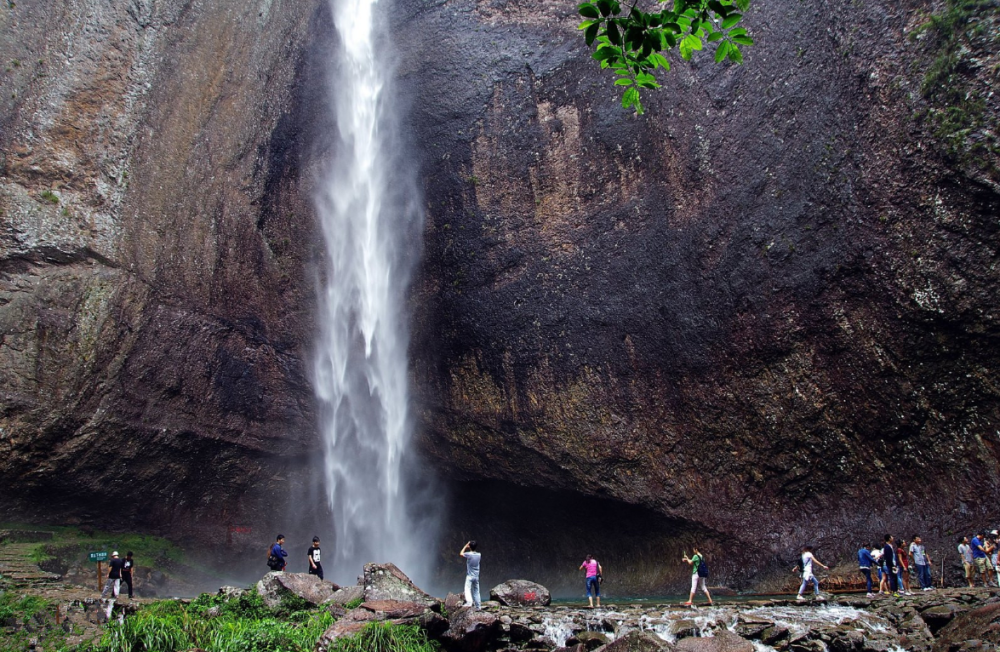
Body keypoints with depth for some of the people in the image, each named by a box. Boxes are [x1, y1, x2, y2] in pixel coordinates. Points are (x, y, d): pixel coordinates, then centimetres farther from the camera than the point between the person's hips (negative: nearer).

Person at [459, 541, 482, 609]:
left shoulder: (468, 554, -12)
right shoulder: (479, 555, 2)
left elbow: (461, 554, 6)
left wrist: (465, 546, 10)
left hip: (470, 576, -5)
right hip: (476, 576, 5)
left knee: (467, 589, -13)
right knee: (476, 591, 11)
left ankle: (469, 602, -35)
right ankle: (477, 606, 13)